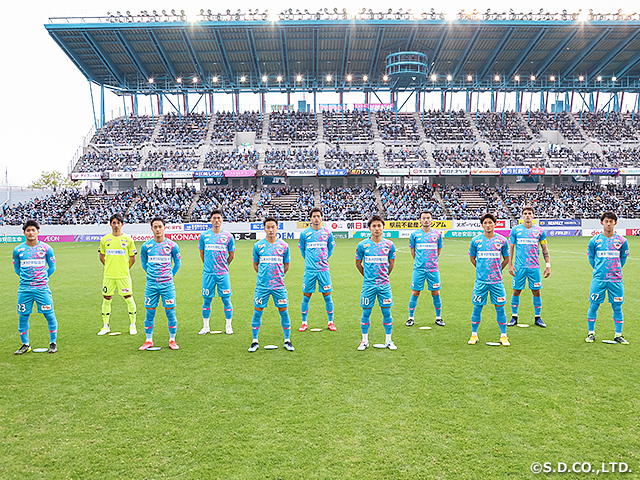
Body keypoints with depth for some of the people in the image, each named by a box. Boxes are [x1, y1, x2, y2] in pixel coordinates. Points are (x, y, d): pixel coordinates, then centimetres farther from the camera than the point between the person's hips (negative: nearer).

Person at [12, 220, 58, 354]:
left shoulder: (46, 248, 0)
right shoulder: (18, 250, 4)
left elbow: (52, 267, 10)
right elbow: (17, 269, 17)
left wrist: (42, 278, 9)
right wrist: (26, 278, 10)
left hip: (42, 288, -1)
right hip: (24, 289, 2)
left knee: (50, 315, -2)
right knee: (23, 316, 5)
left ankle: (53, 343, 13)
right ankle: (25, 344, 21)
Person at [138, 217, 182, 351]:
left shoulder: (172, 245, -2)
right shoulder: (146, 246, 1)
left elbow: (177, 263, 12)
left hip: (167, 284, -1)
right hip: (151, 284, 1)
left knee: (170, 312, 0)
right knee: (150, 313, 5)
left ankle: (172, 340, 13)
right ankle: (148, 341, 18)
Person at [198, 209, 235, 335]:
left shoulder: (228, 236, 1)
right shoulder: (204, 235, 4)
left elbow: (232, 255, 11)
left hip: (223, 273, -1)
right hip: (208, 273, 1)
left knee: (226, 300, 2)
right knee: (206, 300, 6)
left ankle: (228, 326, 15)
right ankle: (205, 326, 19)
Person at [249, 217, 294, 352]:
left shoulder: (284, 245, 2)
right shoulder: (258, 245, 1)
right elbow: (255, 265, 13)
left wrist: (277, 276, 11)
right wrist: (264, 275, 10)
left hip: (279, 285, 0)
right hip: (262, 285, 0)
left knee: (284, 312, 2)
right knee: (257, 312, 2)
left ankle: (287, 341, 16)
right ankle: (255, 342, 16)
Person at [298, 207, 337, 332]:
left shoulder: (327, 233, 4)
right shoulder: (304, 233, 1)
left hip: (324, 270, 0)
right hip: (309, 270, 0)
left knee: (327, 296, 3)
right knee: (306, 297, 3)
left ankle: (330, 322, 17)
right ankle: (304, 322, 18)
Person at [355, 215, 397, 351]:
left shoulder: (389, 244, 1)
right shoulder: (362, 245, -3)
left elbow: (392, 263, 13)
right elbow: (358, 263, 10)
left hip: (384, 284, 1)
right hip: (368, 284, -1)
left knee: (387, 313, 4)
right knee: (366, 313, 4)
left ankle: (388, 340, 18)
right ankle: (364, 341, 18)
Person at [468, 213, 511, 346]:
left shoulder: (502, 240, 1)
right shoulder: (476, 240, 0)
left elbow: (506, 258, 14)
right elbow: (472, 258, 14)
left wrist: (498, 270, 9)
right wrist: (480, 269, 9)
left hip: (497, 280, 0)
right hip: (481, 280, 0)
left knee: (500, 308, 2)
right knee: (477, 308, 3)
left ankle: (504, 336, 15)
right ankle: (474, 335, 17)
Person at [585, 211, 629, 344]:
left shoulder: (621, 240, 3)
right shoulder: (594, 240, 2)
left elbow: (623, 257, 16)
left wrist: (616, 270, 14)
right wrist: (598, 269, 11)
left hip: (616, 279, 1)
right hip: (598, 279, -1)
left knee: (617, 307, 4)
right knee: (593, 305, 1)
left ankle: (618, 335, 17)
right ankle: (591, 333, 14)